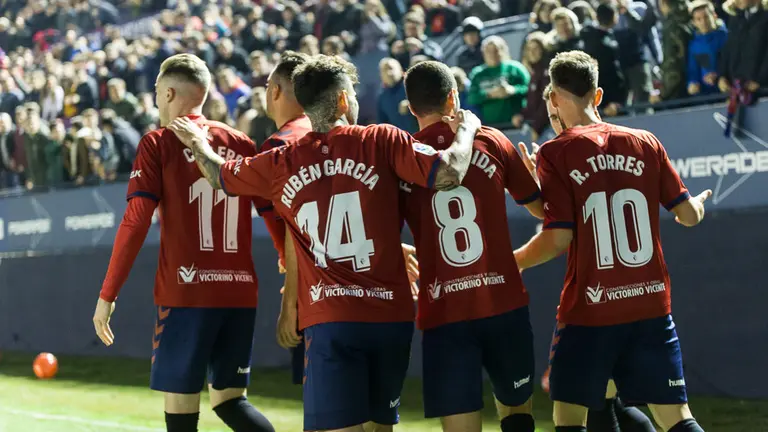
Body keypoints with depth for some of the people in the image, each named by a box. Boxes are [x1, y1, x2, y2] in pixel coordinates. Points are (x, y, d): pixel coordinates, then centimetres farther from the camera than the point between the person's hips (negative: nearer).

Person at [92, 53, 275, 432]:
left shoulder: (158, 144, -1)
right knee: (229, 399, 15)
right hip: (240, 291, 5)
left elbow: (135, 223, -8)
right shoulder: (242, 144, 10)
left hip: (187, 292, -5)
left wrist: (107, 295, -4)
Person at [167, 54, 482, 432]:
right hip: (391, 314, 1)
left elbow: (220, 176, 22)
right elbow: (449, 174, -11)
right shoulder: (382, 141, -2)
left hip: (330, 319, -1)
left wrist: (196, 142, 43)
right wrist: (466, 129, 8)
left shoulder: (281, 164, 5)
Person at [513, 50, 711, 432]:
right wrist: (701, 201, 32)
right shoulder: (645, 143, 5)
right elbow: (689, 215, 9)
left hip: (588, 313, -4)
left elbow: (558, 239, -11)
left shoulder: (555, 153, -6)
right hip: (651, 305, 4)